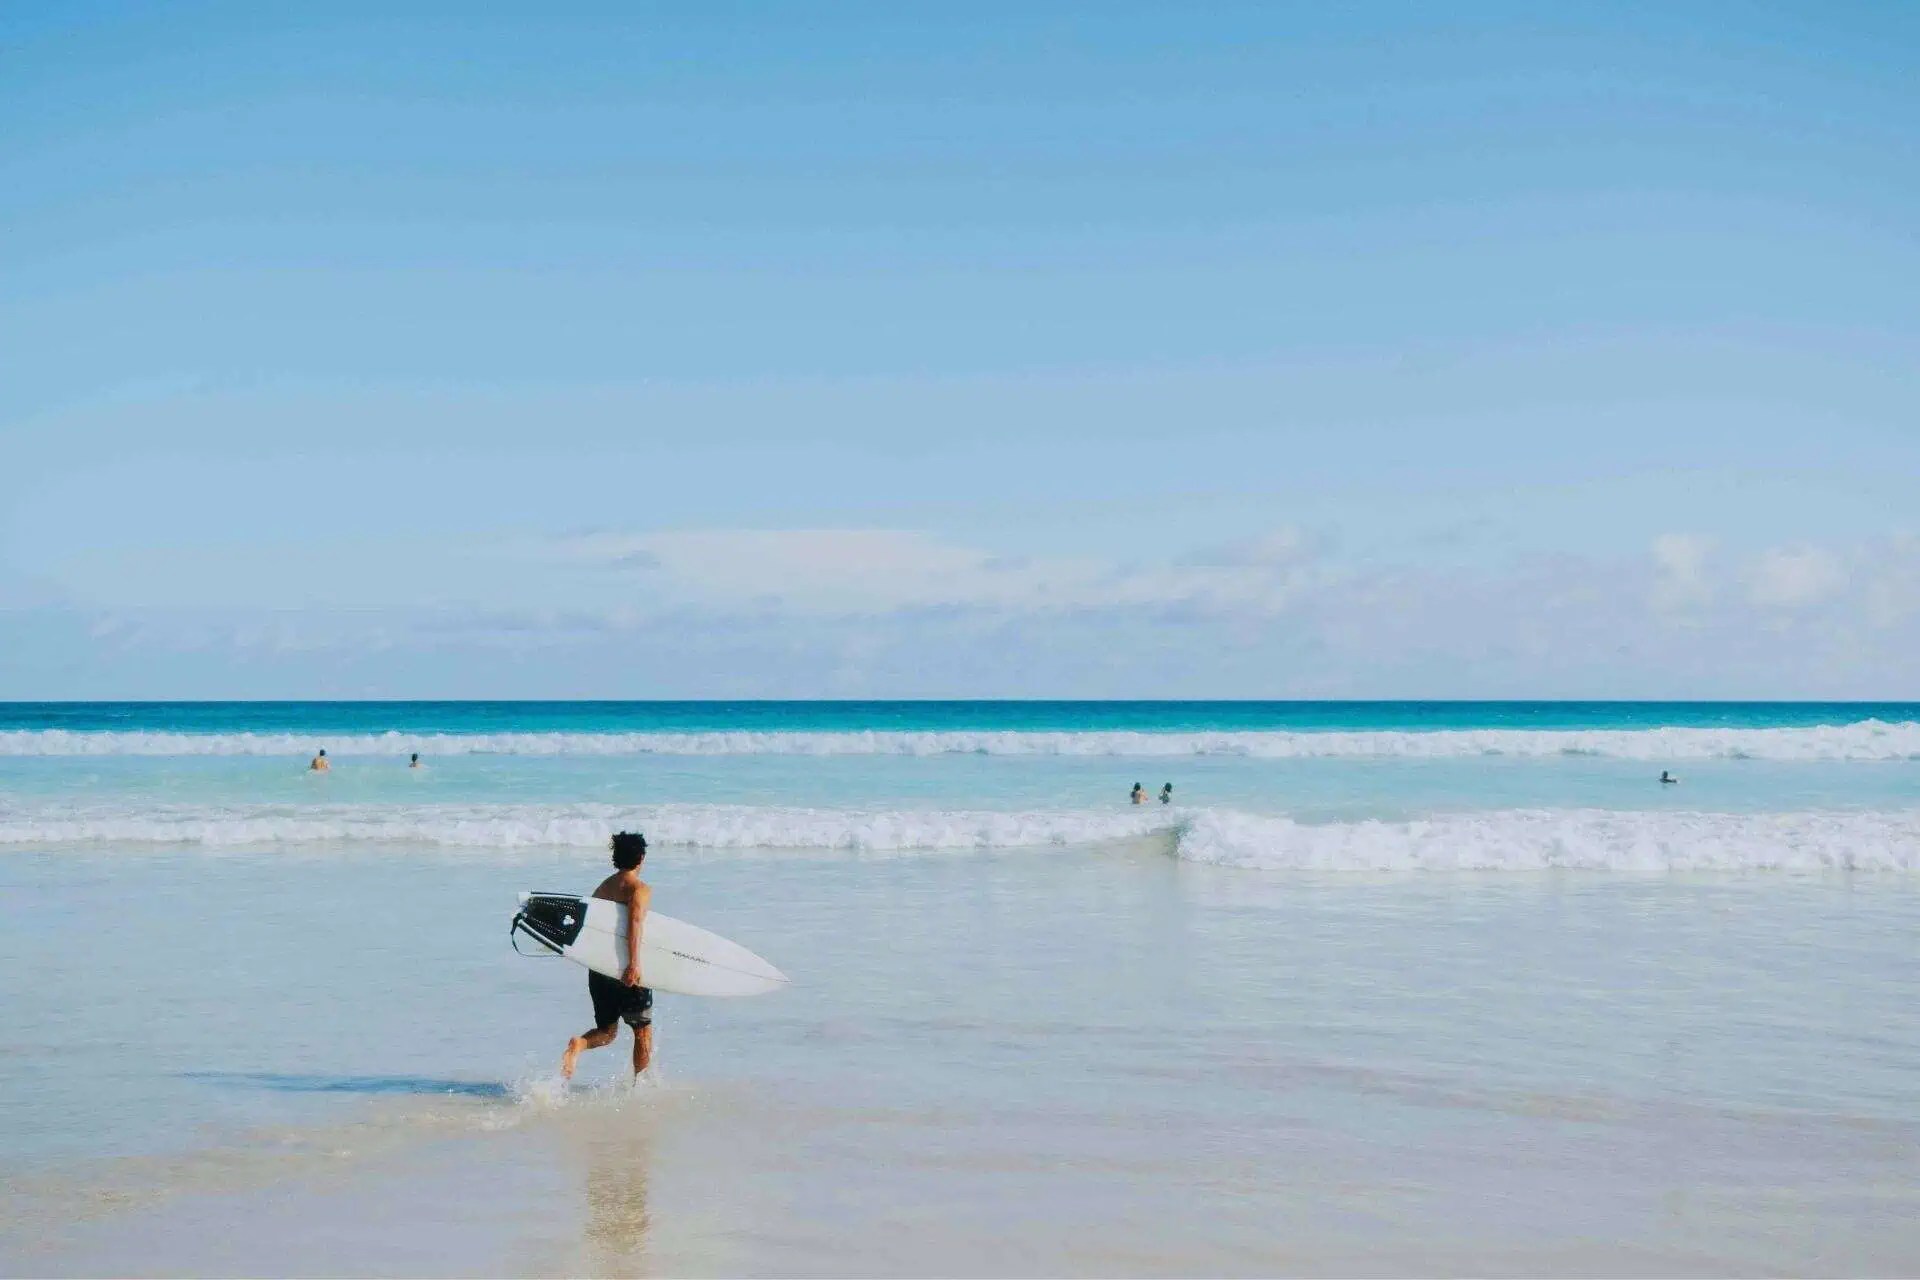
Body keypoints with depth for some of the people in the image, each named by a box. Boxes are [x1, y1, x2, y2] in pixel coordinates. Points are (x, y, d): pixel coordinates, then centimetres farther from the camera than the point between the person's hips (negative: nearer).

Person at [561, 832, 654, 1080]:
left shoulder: (602, 887, 13)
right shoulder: (640, 889, -9)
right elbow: (634, 922, -24)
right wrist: (634, 963, -30)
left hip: (598, 968, 6)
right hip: (626, 971, -6)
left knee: (607, 1031, 17)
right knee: (643, 1030, 12)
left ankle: (579, 1043, -14)